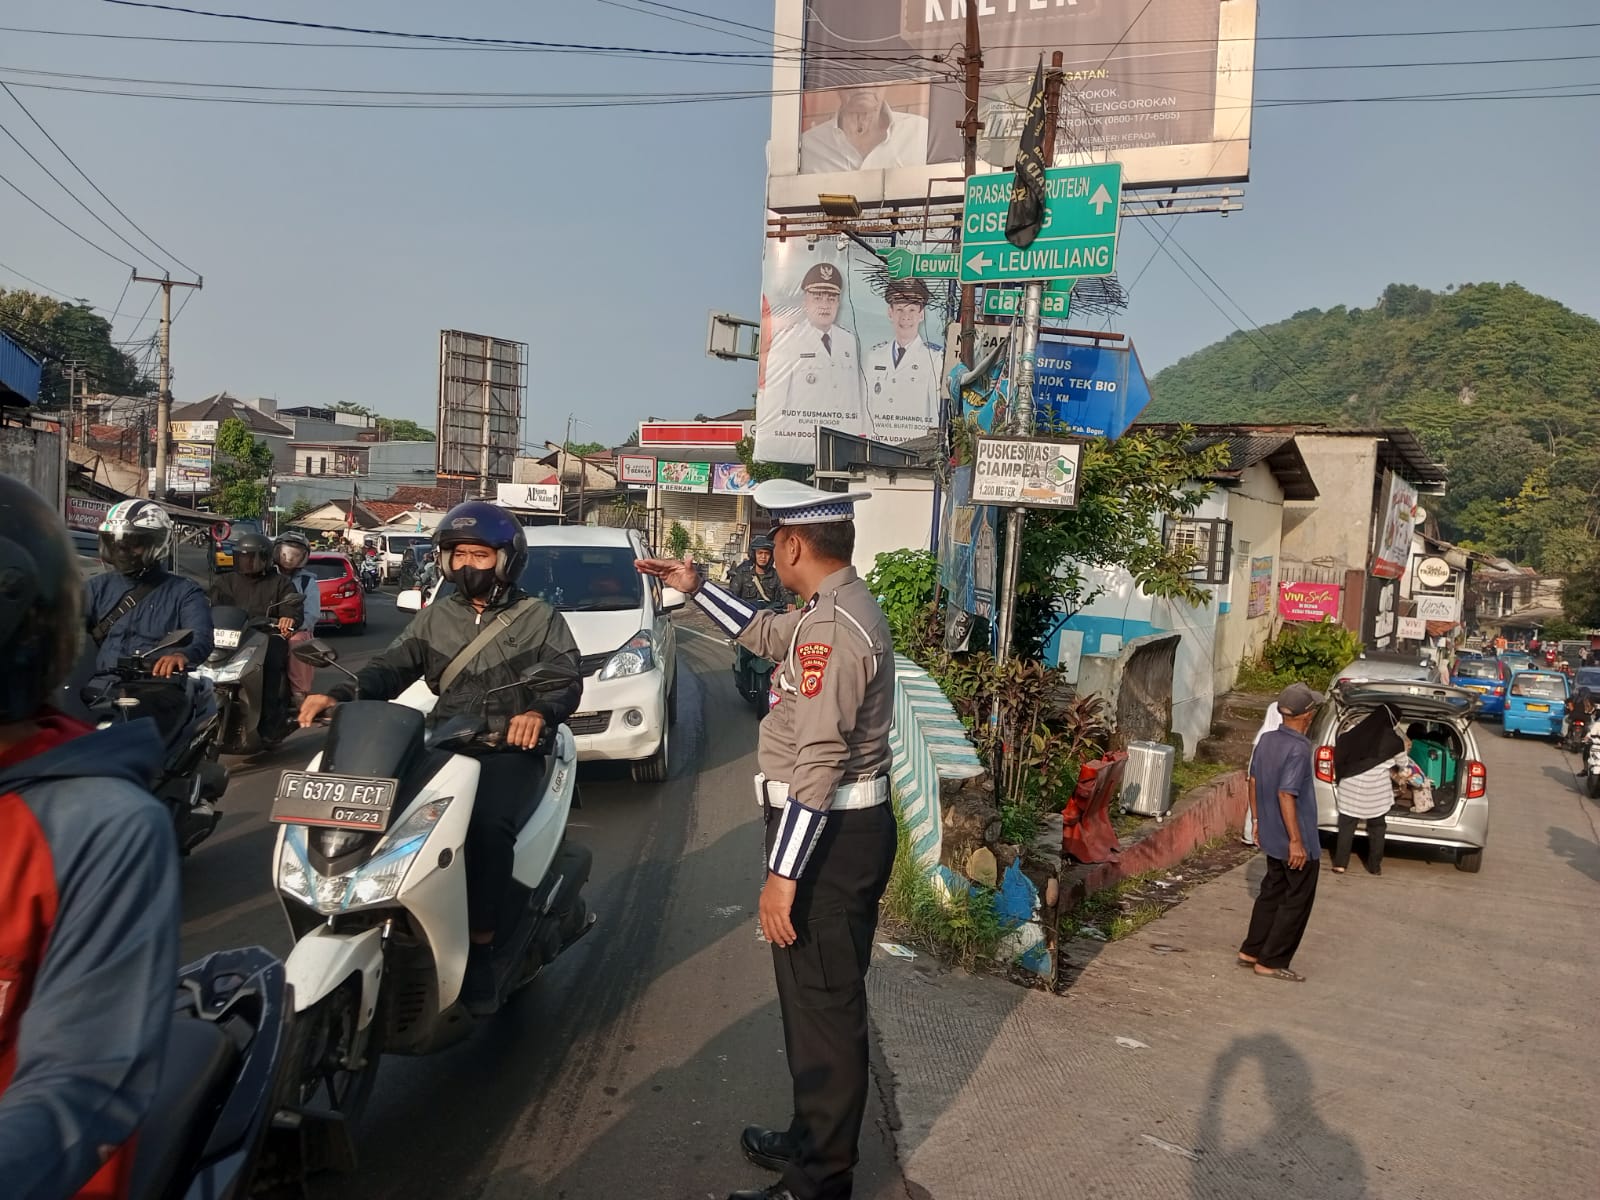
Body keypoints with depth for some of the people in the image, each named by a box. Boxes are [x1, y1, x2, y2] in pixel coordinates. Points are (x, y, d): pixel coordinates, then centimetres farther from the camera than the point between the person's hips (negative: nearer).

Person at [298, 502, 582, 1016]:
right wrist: (339, 694, -13)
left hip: (510, 745, -4)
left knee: (489, 824, -33)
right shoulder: (434, 618, 19)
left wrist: (539, 712, -28)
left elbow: (567, 679, -5)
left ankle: (481, 946, -21)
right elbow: (391, 667, 7)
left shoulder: (539, 618, 8)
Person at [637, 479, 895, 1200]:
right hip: (842, 828, 11)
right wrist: (694, 587, 27)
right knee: (817, 997, 21)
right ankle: (814, 1138, 37)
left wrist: (783, 872, -24)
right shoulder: (841, 606, 12)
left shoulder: (832, 625, -22)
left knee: (823, 1004, 1)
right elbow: (765, 634, 30)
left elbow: (820, 760, -26)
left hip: (829, 837, -11)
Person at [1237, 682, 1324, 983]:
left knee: (1272, 892, 20)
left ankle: (1251, 951, 26)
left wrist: (1258, 820, 21)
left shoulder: (1267, 740, 2)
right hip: (1295, 841, -8)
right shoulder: (1298, 749, -24)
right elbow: (1286, 795, -26)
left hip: (1271, 836, 8)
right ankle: (1271, 962, 10)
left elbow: (1254, 781, 10)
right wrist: (1296, 842, -21)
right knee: (1296, 901, 5)